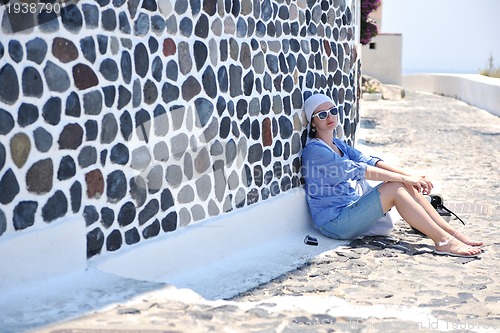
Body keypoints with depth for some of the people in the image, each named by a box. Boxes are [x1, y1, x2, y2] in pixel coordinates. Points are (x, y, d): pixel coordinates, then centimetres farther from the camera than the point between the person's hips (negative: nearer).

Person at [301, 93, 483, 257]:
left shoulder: (337, 144, 16)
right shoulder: (314, 150, -13)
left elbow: (368, 161, 5)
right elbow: (359, 170, -19)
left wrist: (410, 176, -8)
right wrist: (404, 178, -19)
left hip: (350, 209, 8)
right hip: (334, 223, -8)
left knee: (408, 186, -7)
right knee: (395, 188, -21)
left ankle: (452, 233, -8)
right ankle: (443, 241, -22)